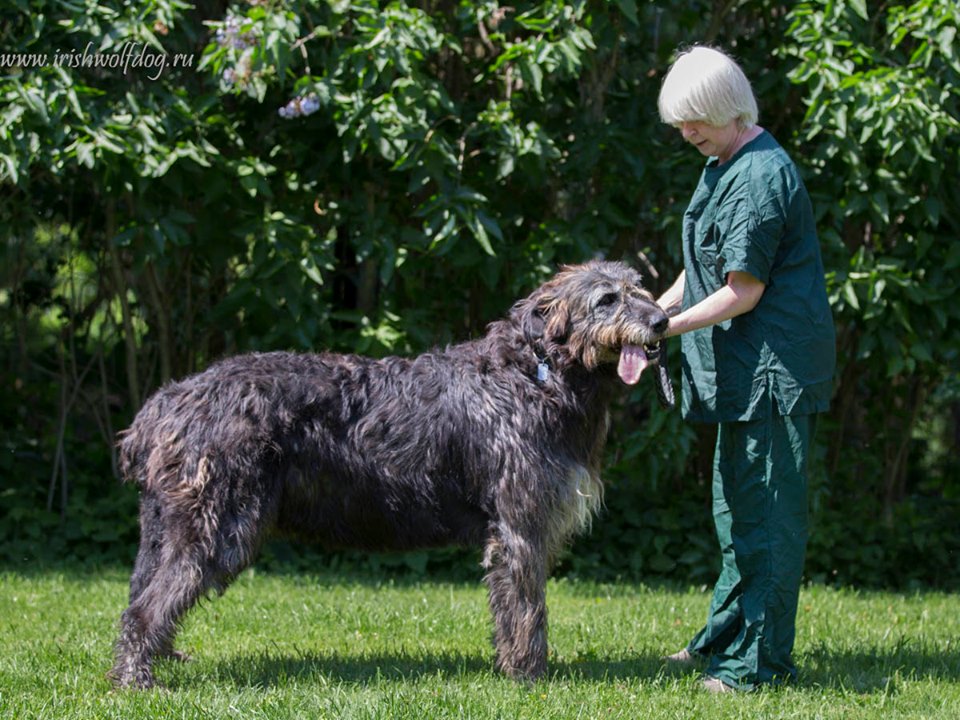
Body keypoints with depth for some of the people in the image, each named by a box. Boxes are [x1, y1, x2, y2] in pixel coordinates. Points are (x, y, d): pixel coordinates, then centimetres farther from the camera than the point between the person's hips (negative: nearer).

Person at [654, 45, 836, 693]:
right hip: (747, 371, 11)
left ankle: (760, 661, 0)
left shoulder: (760, 177, -20)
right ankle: (724, 639, 30)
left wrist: (669, 328, -14)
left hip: (773, 367, -11)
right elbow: (708, 267, 20)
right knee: (736, 508, 19)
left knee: (766, 513, -5)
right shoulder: (724, 167, 13)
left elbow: (743, 293, -20)